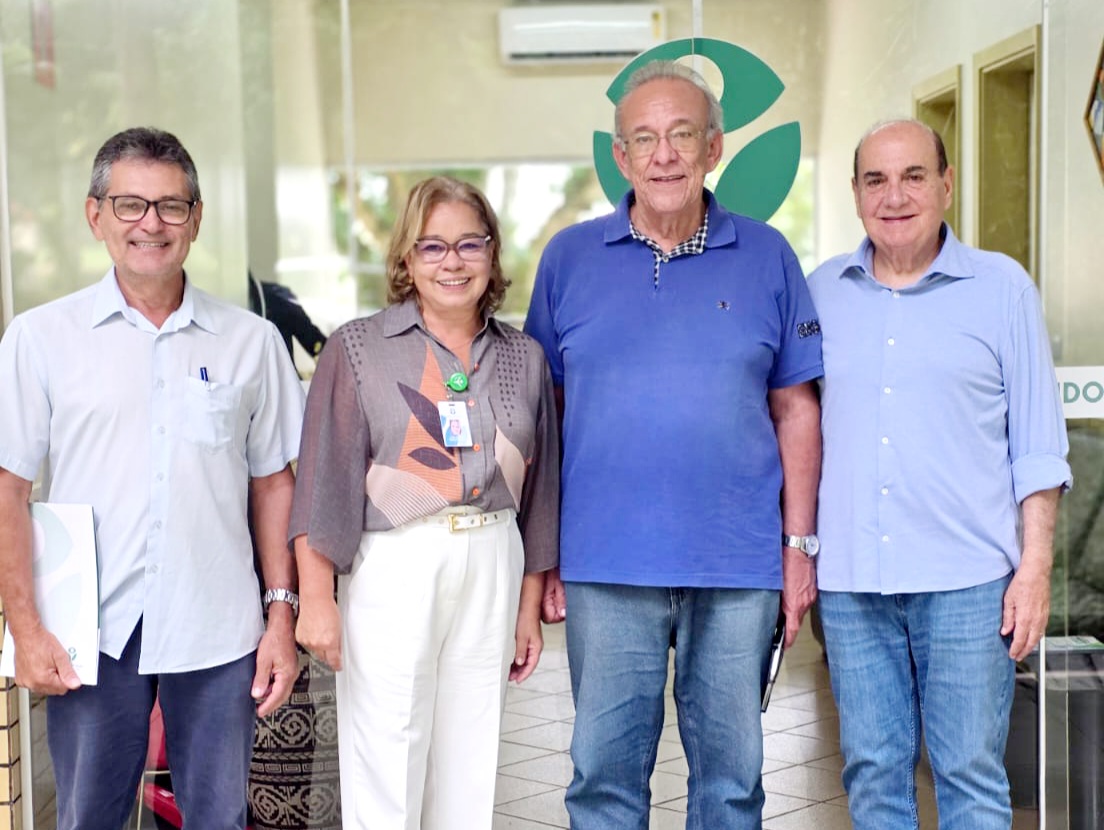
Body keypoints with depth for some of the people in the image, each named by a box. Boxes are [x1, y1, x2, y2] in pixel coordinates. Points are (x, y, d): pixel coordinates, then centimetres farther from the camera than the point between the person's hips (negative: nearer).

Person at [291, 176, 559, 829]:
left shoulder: (524, 358, 10)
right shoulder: (359, 348, -1)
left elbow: (538, 487, 14)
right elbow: (323, 479, -4)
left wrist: (530, 608, 14)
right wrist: (316, 597, -10)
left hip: (494, 570, 4)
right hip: (391, 569, -3)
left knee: (469, 772, 8)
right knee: (385, 775, -2)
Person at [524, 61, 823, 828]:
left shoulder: (767, 258, 4)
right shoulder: (570, 258, 4)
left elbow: (796, 410, 6)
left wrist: (800, 546, 1)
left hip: (739, 568, 0)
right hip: (606, 565, 0)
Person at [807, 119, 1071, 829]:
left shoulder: (1002, 286, 2)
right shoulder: (821, 292, 8)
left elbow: (1037, 444, 2)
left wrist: (1036, 565, -4)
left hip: (967, 583, -2)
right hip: (850, 583, 2)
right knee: (872, 772, 10)